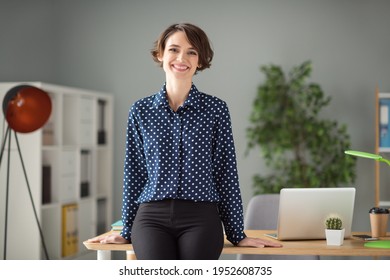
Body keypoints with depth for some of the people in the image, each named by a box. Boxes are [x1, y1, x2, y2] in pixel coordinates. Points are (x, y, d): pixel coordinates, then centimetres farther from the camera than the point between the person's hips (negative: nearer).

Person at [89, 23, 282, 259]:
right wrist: (127, 231, 16)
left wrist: (237, 234, 8)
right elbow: (134, 172, 15)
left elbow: (226, 173, 8)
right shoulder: (141, 111, 11)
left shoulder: (216, 109, 7)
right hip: (152, 217, 1)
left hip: (200, 218, -1)